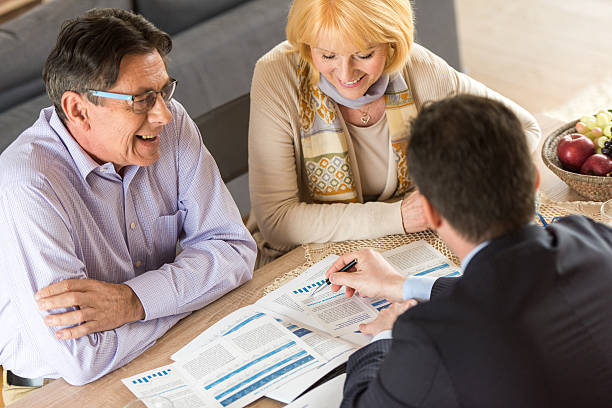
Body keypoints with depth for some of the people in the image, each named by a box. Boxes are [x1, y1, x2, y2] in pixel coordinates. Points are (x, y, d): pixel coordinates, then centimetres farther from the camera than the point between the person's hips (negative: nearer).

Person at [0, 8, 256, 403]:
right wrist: (195, 285, -16)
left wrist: (134, 300, -25)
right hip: (62, 386, -5)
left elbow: (234, 246, -8)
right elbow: (79, 359, -30)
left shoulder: (172, 126, -7)